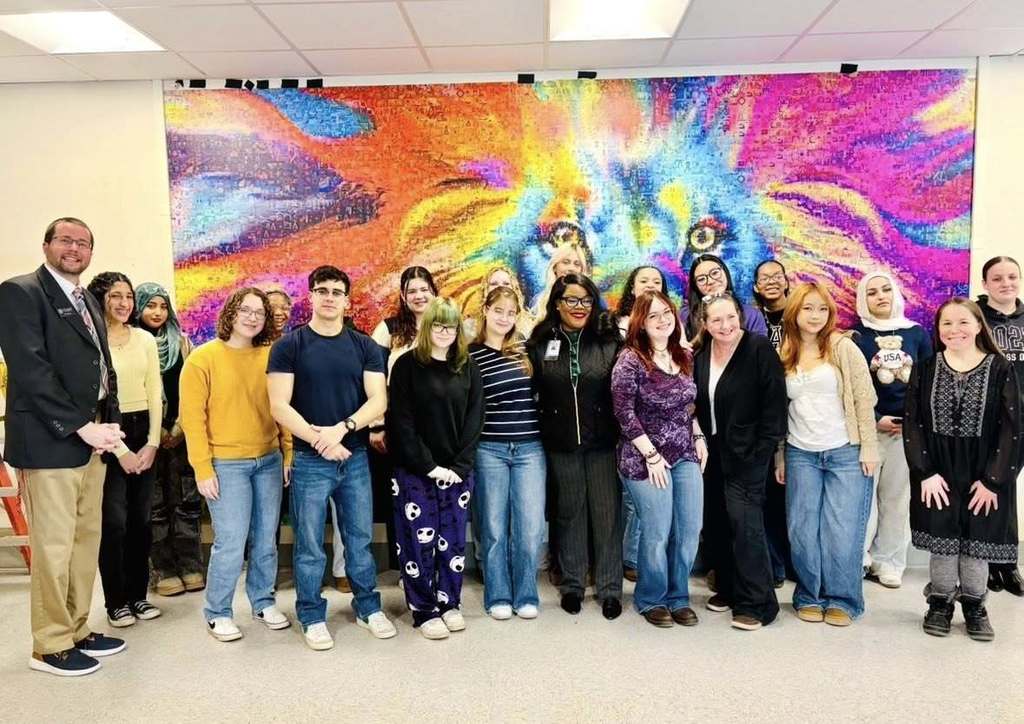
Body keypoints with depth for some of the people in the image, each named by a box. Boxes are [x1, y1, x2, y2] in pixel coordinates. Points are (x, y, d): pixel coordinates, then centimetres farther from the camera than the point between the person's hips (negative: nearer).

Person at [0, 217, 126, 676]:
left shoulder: (88, 301, 17)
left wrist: (111, 423, 4)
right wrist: (82, 426, -17)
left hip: (91, 441, 8)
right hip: (51, 443, -8)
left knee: (86, 542, 13)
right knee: (54, 546, -1)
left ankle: (77, 631, 25)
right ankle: (50, 646, 13)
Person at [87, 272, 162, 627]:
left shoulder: (145, 339, 8)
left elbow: (155, 393, 7)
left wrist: (152, 442, -2)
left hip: (143, 432, 5)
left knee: (141, 519, 9)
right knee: (114, 522, -2)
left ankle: (138, 595, 20)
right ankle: (116, 602, 11)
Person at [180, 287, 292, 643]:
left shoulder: (270, 357, 4)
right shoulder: (203, 358, -6)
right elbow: (192, 418, -7)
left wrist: (288, 454, 3)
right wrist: (203, 469, -10)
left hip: (269, 461, 4)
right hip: (226, 465, -4)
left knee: (266, 539, 12)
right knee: (231, 543, -2)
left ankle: (263, 602, 30)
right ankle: (217, 613, 17)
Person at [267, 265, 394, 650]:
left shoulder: (364, 346, 4)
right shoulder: (289, 346, -3)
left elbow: (378, 400, -3)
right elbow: (279, 406, -9)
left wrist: (342, 428, -18)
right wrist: (319, 439, -17)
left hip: (356, 458, 2)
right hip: (309, 461, -2)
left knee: (361, 538, 13)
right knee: (310, 545, 7)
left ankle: (368, 607, 29)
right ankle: (312, 616, 23)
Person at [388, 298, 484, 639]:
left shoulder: (469, 367, 7)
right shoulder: (407, 365, -4)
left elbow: (474, 419, 3)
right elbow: (402, 422, -8)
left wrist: (460, 465, -7)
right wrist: (428, 466, -13)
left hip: (458, 471, 3)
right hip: (415, 471, -3)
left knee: (453, 541, 9)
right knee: (419, 542, 2)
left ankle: (449, 604, 25)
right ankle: (424, 611, 15)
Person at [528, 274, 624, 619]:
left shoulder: (610, 342, -1)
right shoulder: (540, 344, 0)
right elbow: (533, 392, 3)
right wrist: (540, 435, 0)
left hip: (603, 443, -1)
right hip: (561, 446, 1)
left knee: (607, 514, 5)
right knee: (570, 513, 13)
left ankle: (610, 588, 19)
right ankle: (572, 584, 27)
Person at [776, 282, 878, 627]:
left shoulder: (842, 347, -3)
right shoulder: (784, 355, 7)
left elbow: (864, 399, -5)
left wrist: (869, 449, -9)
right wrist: (779, 457, 9)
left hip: (846, 453, -3)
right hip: (800, 455, 3)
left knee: (842, 532, 0)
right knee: (802, 531, 5)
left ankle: (841, 600, 15)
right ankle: (810, 597, 20)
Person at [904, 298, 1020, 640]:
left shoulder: (1000, 370, -4)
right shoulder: (925, 369, 1)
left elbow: (1011, 429, -6)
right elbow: (912, 423, -2)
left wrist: (992, 480, -11)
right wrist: (925, 472, -10)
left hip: (984, 474, -1)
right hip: (937, 474, 1)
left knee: (977, 539, 7)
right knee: (942, 538, 7)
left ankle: (974, 604, 27)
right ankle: (940, 602, 24)